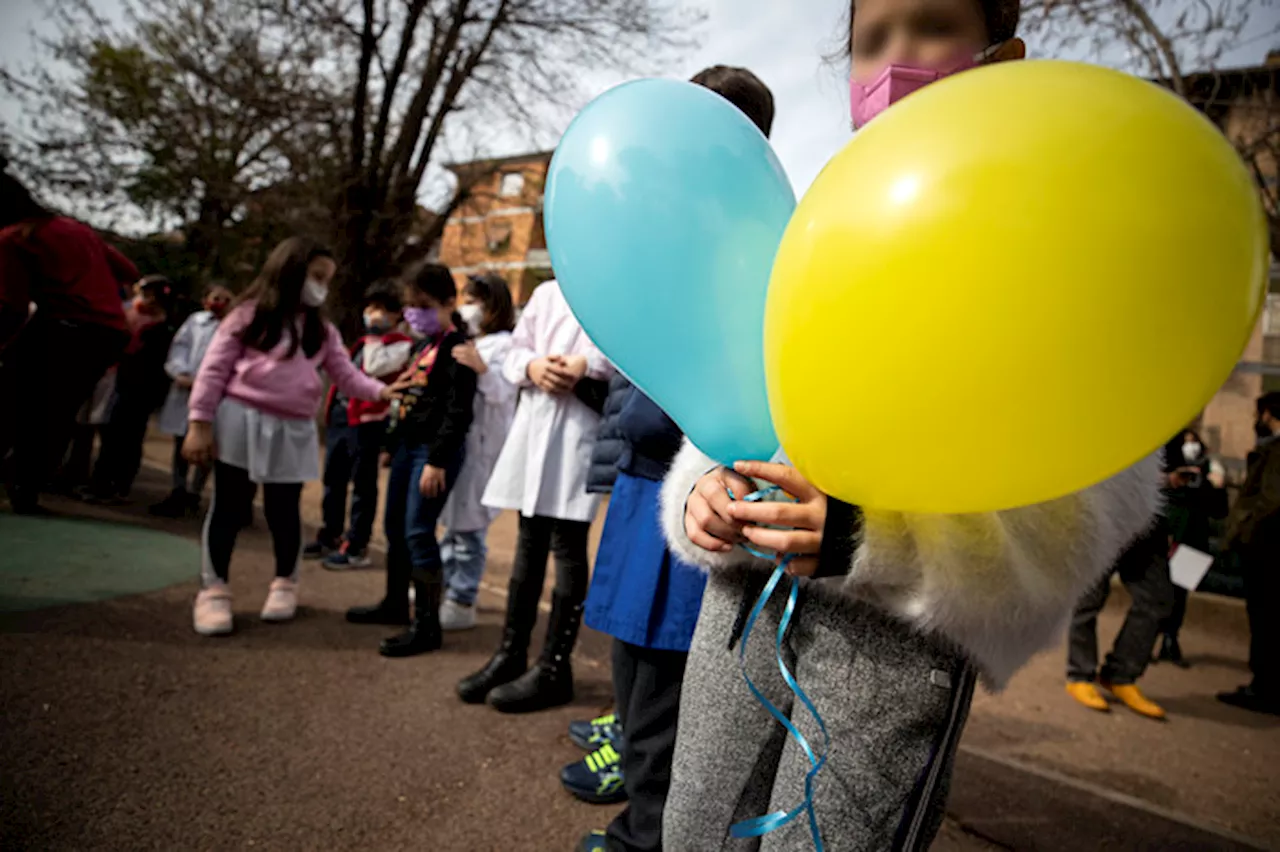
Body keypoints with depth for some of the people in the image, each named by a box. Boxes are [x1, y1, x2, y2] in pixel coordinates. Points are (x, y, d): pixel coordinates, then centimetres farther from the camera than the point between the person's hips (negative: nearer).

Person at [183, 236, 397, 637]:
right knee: (229, 506, 3)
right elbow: (215, 368, -3)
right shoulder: (250, 313, 0)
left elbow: (347, 376, 5)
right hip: (242, 421, -3)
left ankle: (285, 584, 26)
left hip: (293, 431, 3)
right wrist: (200, 422, -9)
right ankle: (214, 590, 14)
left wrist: (383, 391, -13)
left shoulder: (322, 330, 12)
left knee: (284, 510, 7)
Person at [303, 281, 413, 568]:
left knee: (362, 483, -3)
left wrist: (374, 335, -12)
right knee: (333, 478, 15)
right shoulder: (368, 340, 20)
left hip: (367, 419, -9)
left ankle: (357, 546, 4)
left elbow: (374, 367, -22)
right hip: (341, 412, 9)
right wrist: (332, 406, 19)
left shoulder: (401, 344, -5)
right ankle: (329, 537, 27)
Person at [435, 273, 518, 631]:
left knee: (468, 528, -5)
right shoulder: (467, 345, 21)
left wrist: (482, 368, -36)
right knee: (452, 522, 18)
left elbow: (501, 393, -21)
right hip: (455, 441, 9)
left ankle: (462, 603, 2)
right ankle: (440, 585, 31)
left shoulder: (503, 345, -8)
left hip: (481, 445, -9)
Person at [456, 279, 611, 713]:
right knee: (529, 543, 12)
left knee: (567, 546, -2)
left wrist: (587, 365, -20)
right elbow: (515, 351, 16)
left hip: (583, 428, -6)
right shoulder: (546, 292, 19)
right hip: (534, 421, 6)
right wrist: (532, 366, -5)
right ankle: (511, 653, 24)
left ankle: (554, 668, 10)